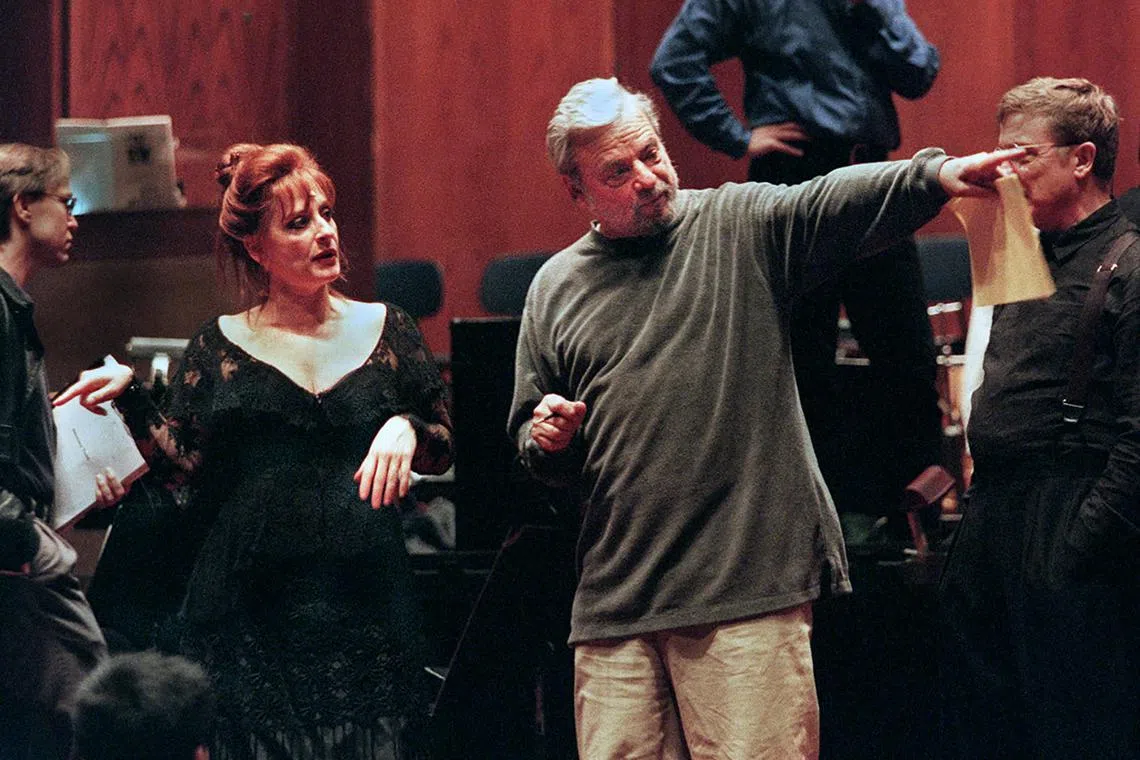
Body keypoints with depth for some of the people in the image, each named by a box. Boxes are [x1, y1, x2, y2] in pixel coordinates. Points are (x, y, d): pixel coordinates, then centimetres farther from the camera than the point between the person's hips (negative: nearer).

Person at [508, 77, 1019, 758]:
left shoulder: (742, 227, 5)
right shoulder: (556, 287, 15)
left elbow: (839, 203, -15)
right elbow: (530, 433, 26)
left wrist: (935, 175, -33)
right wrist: (544, 438, 2)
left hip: (750, 591, -3)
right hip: (614, 598, 4)